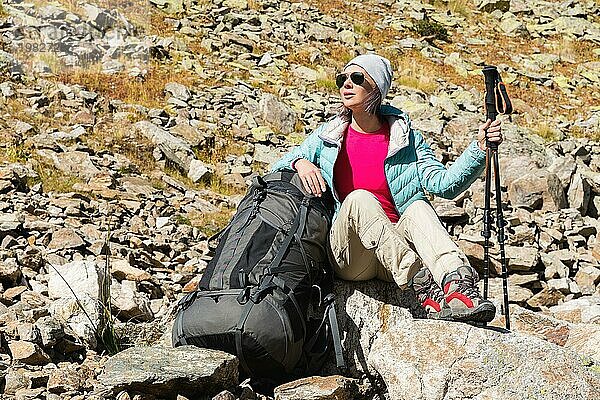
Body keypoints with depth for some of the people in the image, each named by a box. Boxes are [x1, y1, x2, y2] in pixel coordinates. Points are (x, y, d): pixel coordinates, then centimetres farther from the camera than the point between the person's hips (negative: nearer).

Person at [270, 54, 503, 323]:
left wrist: (479, 149, -17)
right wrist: (300, 162, -10)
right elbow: (276, 173, 12)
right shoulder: (328, 136, 11)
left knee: (418, 207, -28)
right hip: (348, 256, -1)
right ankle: (423, 285, -43)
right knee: (360, 198, -30)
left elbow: (444, 184, -3)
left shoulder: (405, 137, 9)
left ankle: (457, 284, -53)